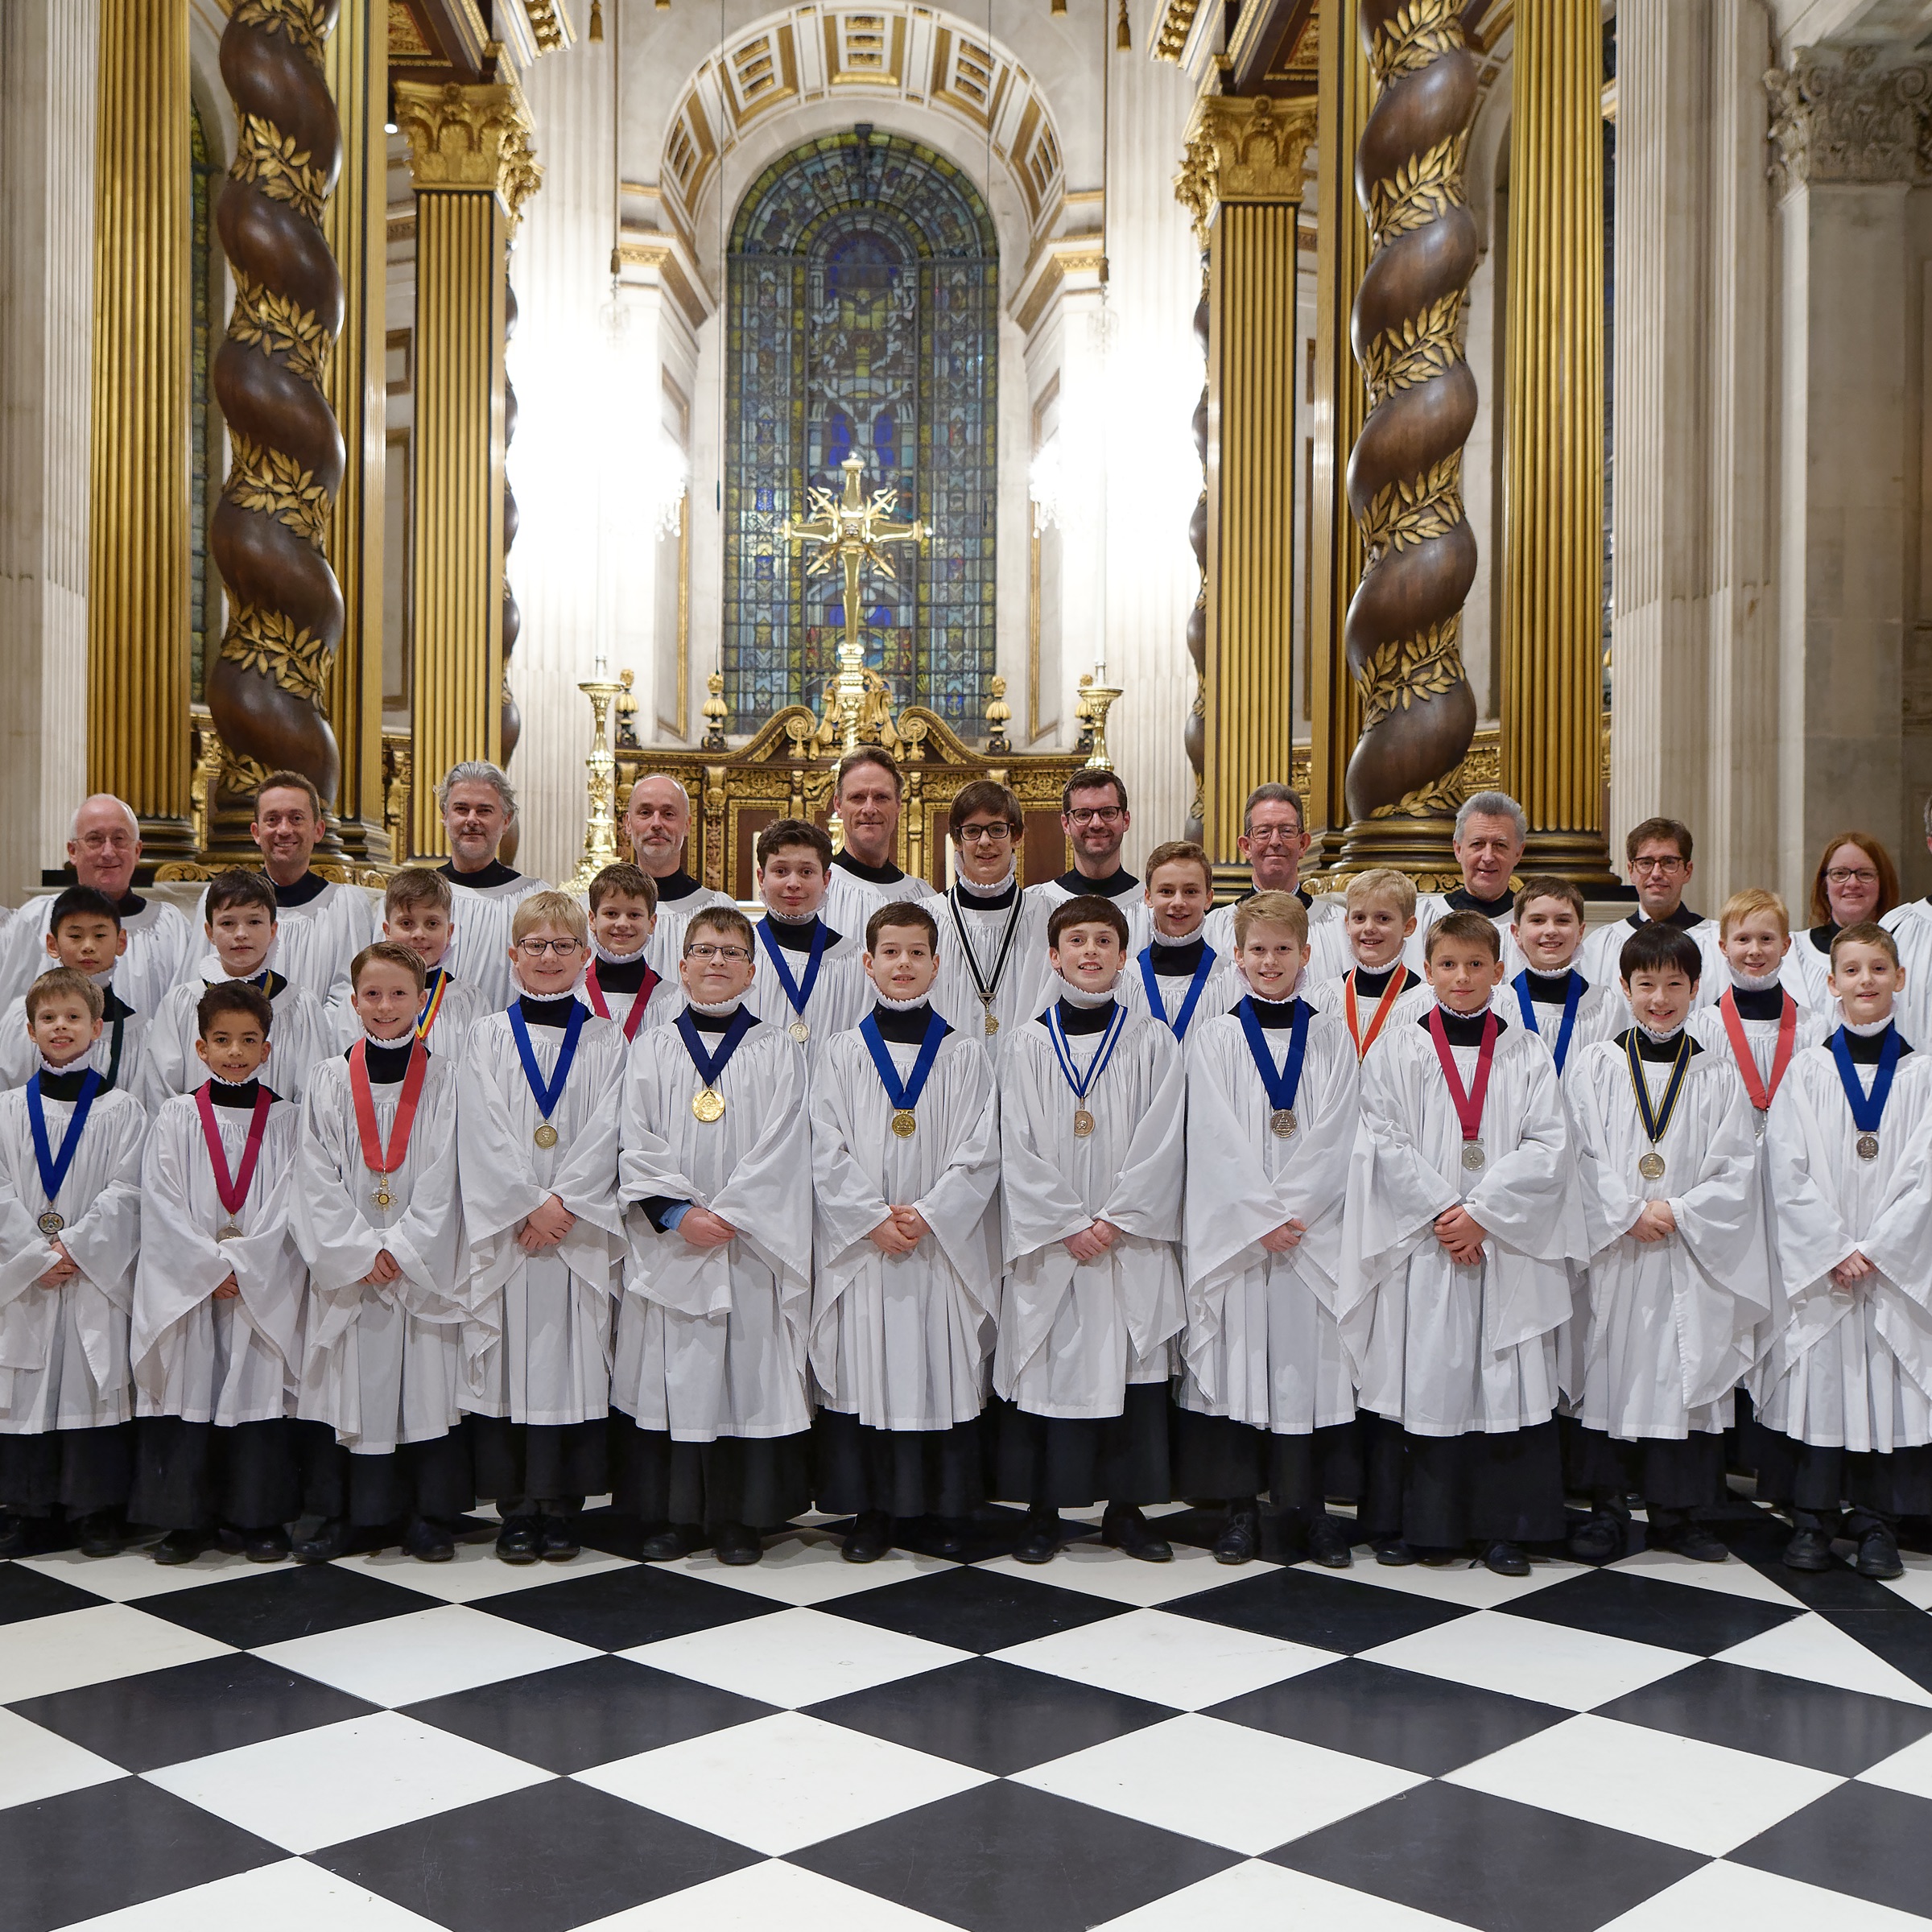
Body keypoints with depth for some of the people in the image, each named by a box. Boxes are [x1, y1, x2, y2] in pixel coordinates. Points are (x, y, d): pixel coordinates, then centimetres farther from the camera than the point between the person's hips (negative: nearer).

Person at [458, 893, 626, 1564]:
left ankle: (563, 1506, 10)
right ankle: (515, 1507, 10)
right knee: (510, 1358, 0)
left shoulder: (605, 1040, 8)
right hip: (503, 1227, 0)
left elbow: (607, 1131, -2)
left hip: (583, 1228, 0)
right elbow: (483, 1131, -2)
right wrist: (527, 1207, -11)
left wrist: (563, 1201, -13)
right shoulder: (488, 1036, 7)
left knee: (574, 1355, 0)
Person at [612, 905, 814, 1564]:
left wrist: (727, 1214, -13)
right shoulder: (653, 1048, 9)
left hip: (752, 1246, -1)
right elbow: (636, 1143, 2)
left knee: (749, 1369, 1)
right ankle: (671, 1514, 15)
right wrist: (678, 1215, -11)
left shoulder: (777, 1051, 6)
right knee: (671, 1371, 3)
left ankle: (740, 1516, 12)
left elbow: (779, 1149, -3)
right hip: (667, 1245, 1)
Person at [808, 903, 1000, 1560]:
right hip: (860, 1245, 0)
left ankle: (946, 1511, 15)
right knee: (864, 1371, 2)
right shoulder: (843, 1052, 5)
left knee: (947, 1374, 3)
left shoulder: (963, 1055, 5)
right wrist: (874, 1218, -11)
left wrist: (927, 1214, -13)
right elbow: (828, 1151, 0)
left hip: (945, 1246, 0)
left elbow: (980, 1153, -2)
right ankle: (874, 1509, 14)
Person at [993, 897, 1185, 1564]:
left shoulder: (1152, 1043, 4)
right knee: (1048, 1368, 2)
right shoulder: (1026, 1046, 4)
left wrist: (1113, 1220, -12)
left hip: (1132, 1242, 0)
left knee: (1129, 1366, 3)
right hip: (1047, 1243, 0)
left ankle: (1125, 1508, 16)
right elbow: (1017, 1148, -2)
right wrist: (1068, 1224, -11)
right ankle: (1042, 1508, 14)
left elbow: (1160, 1143, -3)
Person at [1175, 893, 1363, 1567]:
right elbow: (1216, 1138, -4)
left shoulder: (1331, 1037, 8)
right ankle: (1240, 1506, 10)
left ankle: (1307, 1505, 11)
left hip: (1313, 1227, 1)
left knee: (1309, 1357, 1)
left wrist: (1292, 1209, -11)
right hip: (1233, 1228, -1)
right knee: (1239, 1355, 0)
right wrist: (1263, 1216, -12)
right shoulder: (1214, 1038, 4)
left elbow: (1334, 1136, 0)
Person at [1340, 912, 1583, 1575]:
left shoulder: (1527, 1055, 6)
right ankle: (1406, 1522, 15)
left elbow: (1547, 1148, -2)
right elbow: (1386, 1145, -3)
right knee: (1417, 1378, 2)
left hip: (1508, 1247, 1)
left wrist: (1482, 1213, -12)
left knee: (1506, 1385, 1)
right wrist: (1440, 1213, -12)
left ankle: (1503, 1527, 13)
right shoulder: (1396, 1051, 4)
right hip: (1419, 1248, -1)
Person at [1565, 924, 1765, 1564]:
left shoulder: (1719, 1076, 6)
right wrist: (1626, 1215, -13)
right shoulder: (1595, 1066, 4)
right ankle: (1607, 1507, 12)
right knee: (1609, 1371, 2)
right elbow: (1580, 1156, -2)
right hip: (1611, 1251, -1)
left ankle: (1674, 1510, 17)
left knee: (1686, 1373, 4)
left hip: (1692, 1256, 1)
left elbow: (1736, 1171, 1)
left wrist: (1677, 1212, -11)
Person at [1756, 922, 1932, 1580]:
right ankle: (1812, 1517, 11)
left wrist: (1874, 1249, -11)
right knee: (1816, 1375, 0)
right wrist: (1834, 1251, -11)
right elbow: (1787, 1171, -3)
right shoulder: (1806, 1071, 3)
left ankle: (1877, 1520, 13)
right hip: (1815, 1266, 0)